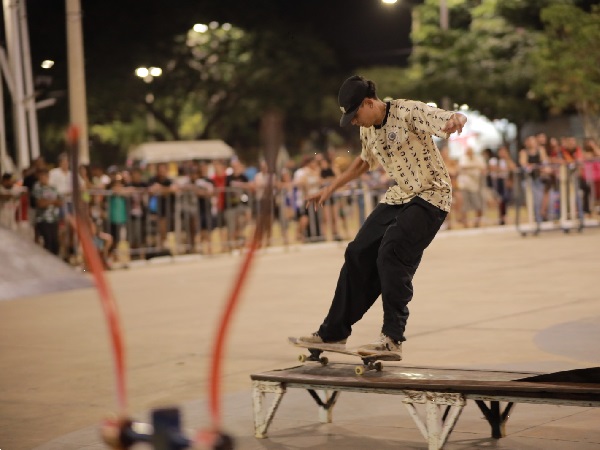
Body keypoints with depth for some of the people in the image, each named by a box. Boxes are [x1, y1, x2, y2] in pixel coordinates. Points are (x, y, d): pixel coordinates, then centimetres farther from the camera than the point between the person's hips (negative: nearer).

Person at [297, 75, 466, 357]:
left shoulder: (408, 112, -17)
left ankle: (393, 339, -19)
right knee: (358, 253, 2)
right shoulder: (367, 130, 7)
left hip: (430, 196, -8)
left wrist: (455, 122, -51)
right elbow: (364, 161, 27)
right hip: (399, 196, 8)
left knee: (391, 252, -25)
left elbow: (458, 118, -26)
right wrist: (330, 188, 26)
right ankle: (334, 332, 11)